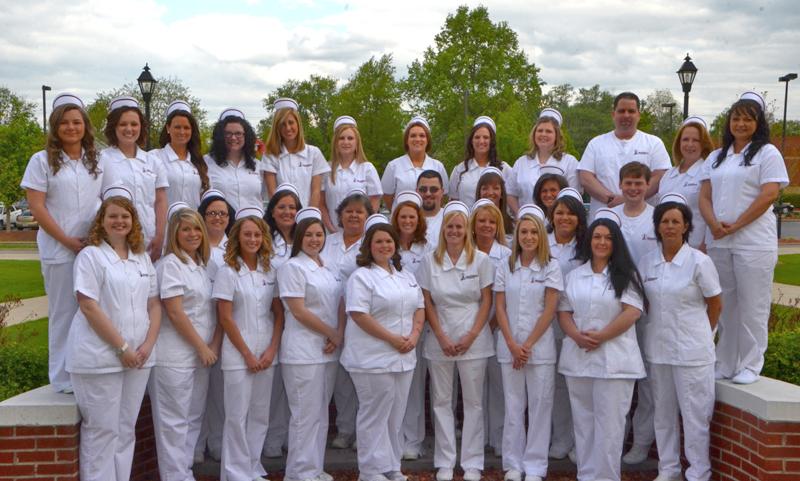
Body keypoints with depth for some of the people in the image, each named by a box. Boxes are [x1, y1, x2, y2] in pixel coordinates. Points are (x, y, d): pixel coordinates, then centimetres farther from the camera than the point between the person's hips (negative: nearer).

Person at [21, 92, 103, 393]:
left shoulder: (96, 161, 11)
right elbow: (36, 206, -6)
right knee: (64, 313, 4)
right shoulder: (42, 160, 0)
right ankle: (64, 378, 15)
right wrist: (67, 240, -12)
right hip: (60, 252, -3)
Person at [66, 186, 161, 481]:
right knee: (102, 429, 0)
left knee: (126, 428, 11)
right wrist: (121, 347, -15)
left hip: (139, 356, 5)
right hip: (100, 357, -5)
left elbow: (154, 304, 12)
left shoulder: (142, 258, 13)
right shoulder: (91, 256, -4)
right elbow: (89, 307, -12)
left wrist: (148, 344, -3)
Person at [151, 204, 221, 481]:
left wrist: (214, 346, 0)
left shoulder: (203, 265, 14)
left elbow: (215, 311, 14)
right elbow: (175, 313, -15)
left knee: (194, 418, 13)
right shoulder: (170, 264, -9)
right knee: (174, 422, -1)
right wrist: (202, 347, -12)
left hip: (202, 356, 8)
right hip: (175, 357, -8)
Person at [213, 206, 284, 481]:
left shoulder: (270, 271, 8)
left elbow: (279, 313, 7)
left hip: (267, 353, 4)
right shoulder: (227, 272, -5)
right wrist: (248, 354, -10)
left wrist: (272, 350, -4)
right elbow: (225, 318, -9)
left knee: (260, 414, 10)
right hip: (238, 353, -4)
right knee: (237, 415, 0)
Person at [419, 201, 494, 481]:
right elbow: (427, 302, 2)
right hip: (440, 341, 1)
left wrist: (471, 336, -9)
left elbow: (487, 300, -1)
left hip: (473, 341, -1)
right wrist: (442, 337, -6)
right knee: (441, 401, 7)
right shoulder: (430, 261, 2)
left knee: (473, 402, 4)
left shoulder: (481, 260, -1)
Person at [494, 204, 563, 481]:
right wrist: (513, 345, -6)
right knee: (513, 406, 7)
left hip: (540, 346, -2)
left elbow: (550, 310, -5)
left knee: (540, 406, 2)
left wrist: (528, 344, -9)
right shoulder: (505, 268, 6)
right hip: (509, 347, 2)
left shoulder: (551, 267, 0)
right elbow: (500, 308, 3)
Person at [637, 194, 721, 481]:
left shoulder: (699, 261, -8)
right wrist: (659, 329, 7)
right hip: (657, 348, 4)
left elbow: (715, 306, 1)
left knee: (695, 414, 2)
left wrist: (700, 335, 7)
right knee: (663, 413, 13)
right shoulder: (646, 262, 3)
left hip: (691, 350, -4)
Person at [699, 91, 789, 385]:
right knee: (725, 305, 9)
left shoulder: (767, 153, 1)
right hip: (719, 242, 5)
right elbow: (704, 196, 11)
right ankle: (725, 365, 18)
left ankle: (749, 366, 9)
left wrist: (736, 225, -14)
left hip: (754, 242, -5)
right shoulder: (716, 157, 17)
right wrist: (714, 224, -8)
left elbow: (769, 195, -10)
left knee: (752, 306, -2)